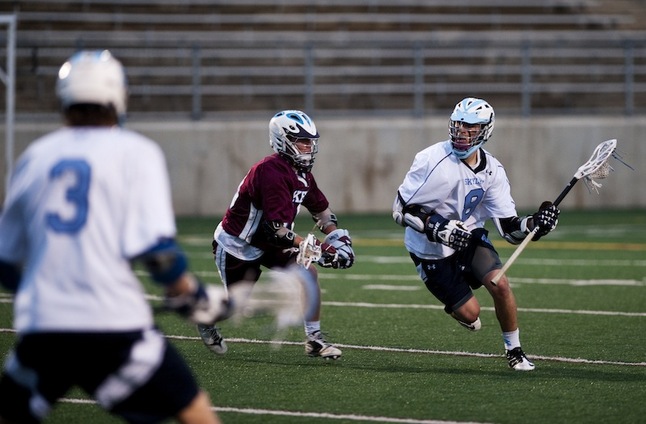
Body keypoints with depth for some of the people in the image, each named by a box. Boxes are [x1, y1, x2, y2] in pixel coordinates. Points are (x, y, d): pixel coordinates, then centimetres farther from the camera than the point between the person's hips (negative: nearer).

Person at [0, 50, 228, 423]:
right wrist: (193, 297, 6)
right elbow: (155, 249, -9)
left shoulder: (33, 158, 14)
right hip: (114, 328, -4)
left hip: (40, 327, 4)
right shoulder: (137, 153, 3)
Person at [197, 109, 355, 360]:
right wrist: (319, 250, -34)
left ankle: (314, 339, -6)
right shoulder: (271, 172, -31)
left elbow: (321, 209, 14)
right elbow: (277, 229, -34)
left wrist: (338, 238, -2)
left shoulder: (302, 173, -2)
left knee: (307, 272, -14)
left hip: (268, 243, 8)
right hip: (236, 245, -8)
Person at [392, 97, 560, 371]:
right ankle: (455, 306, 33)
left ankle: (514, 351, 2)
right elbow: (401, 210, -19)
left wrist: (534, 225, -27)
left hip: (470, 238, 4)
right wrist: (438, 228, -32)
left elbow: (508, 227, -6)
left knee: (500, 284, -19)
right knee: (470, 314, -6)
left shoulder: (492, 171, -7)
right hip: (431, 250, -4)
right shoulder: (431, 160, -22)